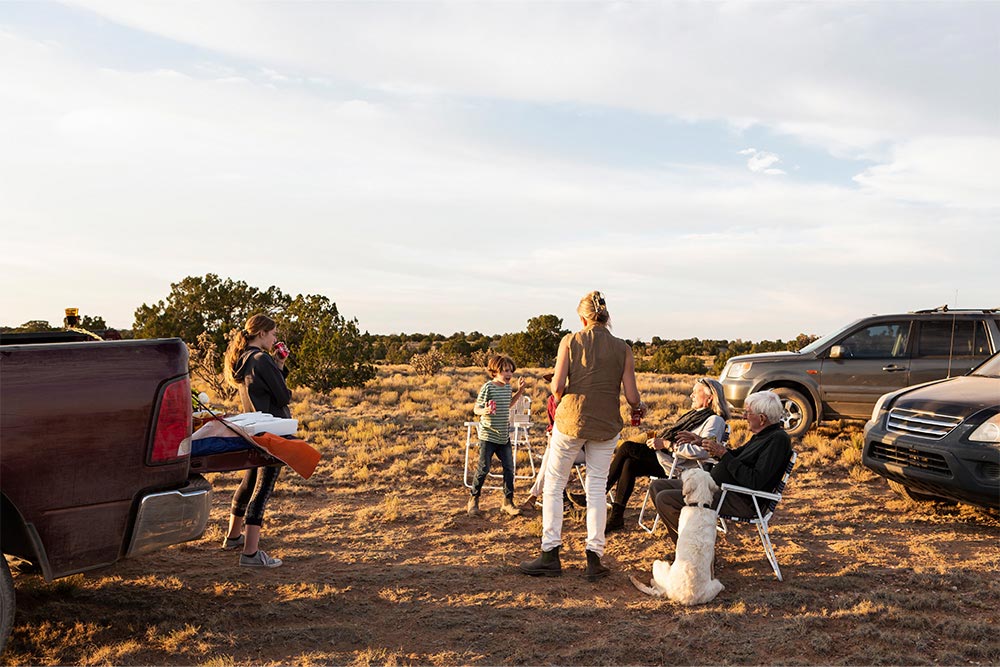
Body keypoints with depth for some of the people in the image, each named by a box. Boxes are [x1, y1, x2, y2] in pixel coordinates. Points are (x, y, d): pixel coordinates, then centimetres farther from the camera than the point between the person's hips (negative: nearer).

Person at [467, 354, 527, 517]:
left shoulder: (507, 386, 8)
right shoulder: (488, 388, -14)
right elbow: (476, 408, -12)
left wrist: (519, 391, 16)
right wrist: (484, 411, -34)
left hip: (504, 436, 7)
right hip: (488, 436, -6)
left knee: (509, 468, 5)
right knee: (484, 469, 0)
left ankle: (508, 502, 15)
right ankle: (473, 500, 17)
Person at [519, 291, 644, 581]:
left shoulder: (570, 341, -3)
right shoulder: (623, 349, 1)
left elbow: (558, 386, -9)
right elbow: (632, 396, -3)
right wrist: (639, 407, 19)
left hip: (571, 418, -2)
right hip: (607, 425, 2)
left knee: (554, 485, 10)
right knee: (596, 488, 10)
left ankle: (550, 555, 11)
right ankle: (594, 559, 10)